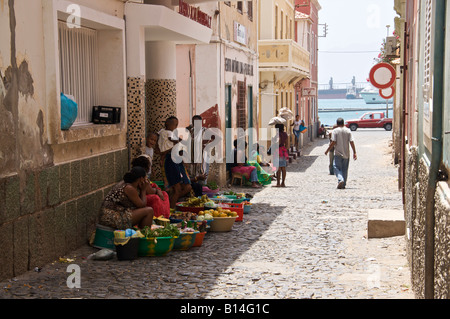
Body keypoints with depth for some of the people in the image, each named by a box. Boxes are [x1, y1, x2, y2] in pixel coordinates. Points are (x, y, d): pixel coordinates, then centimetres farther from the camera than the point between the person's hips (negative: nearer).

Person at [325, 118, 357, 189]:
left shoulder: (335, 131, -5)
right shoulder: (348, 131, 3)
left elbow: (333, 142, -11)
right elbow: (351, 142, -2)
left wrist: (327, 150, 0)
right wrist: (354, 152, 0)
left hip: (338, 153, -3)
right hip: (346, 154, 3)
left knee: (336, 168, 1)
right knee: (345, 169, 12)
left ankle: (340, 180, -23)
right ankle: (343, 184, 15)